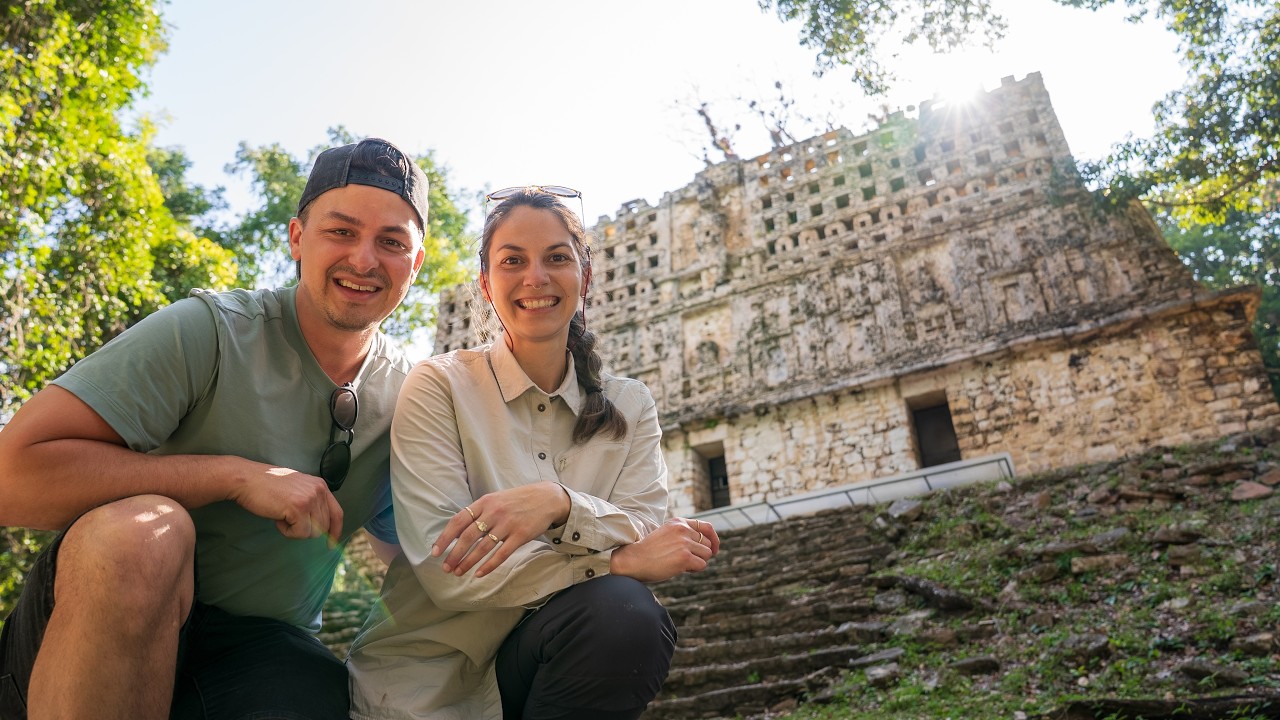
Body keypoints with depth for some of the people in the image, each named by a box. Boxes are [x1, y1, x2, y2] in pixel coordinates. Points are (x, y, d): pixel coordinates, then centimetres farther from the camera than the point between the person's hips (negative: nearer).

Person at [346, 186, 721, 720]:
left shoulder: (630, 406, 4)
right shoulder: (438, 386, -6)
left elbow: (649, 545, -8)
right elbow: (445, 569, -16)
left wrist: (557, 504, -27)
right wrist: (618, 560, -20)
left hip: (537, 664, 3)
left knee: (629, 616, -27)